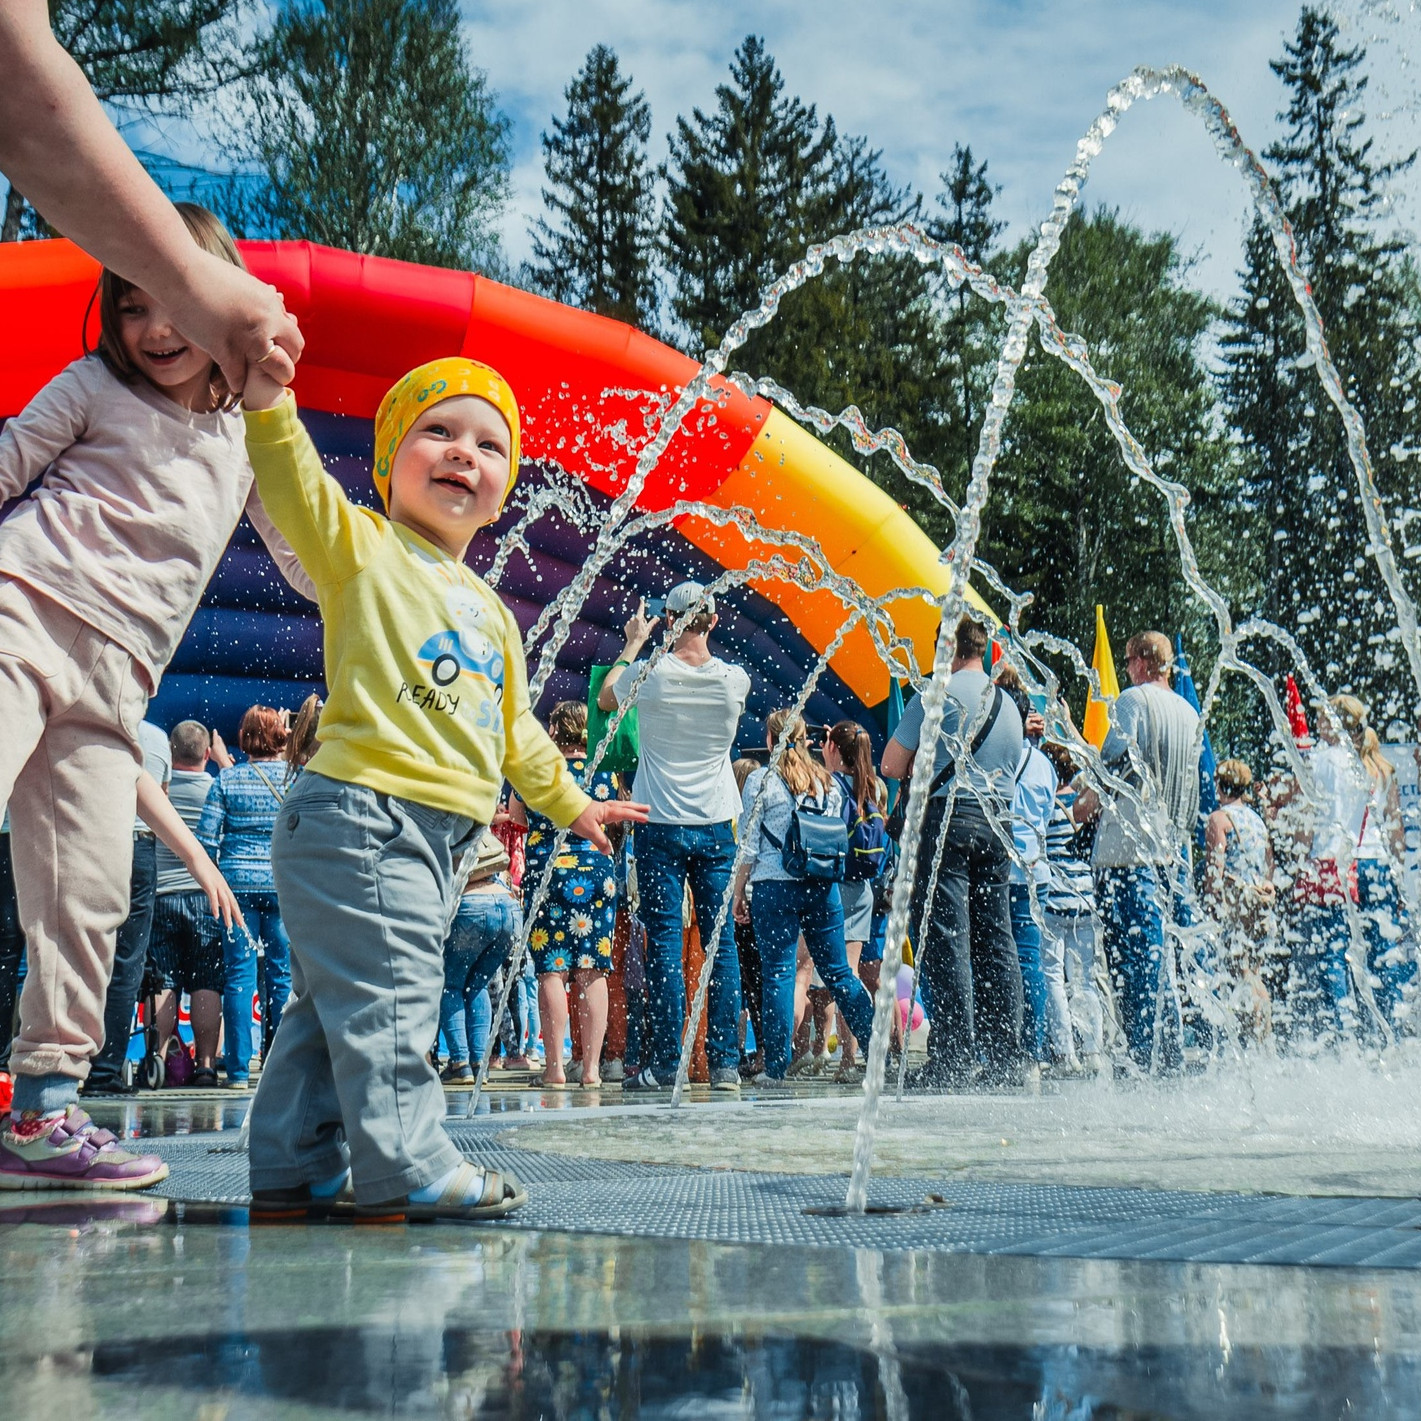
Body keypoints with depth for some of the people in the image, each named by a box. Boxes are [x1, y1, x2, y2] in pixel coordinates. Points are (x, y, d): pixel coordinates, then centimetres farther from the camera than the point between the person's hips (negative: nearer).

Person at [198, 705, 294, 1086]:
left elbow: (207, 837, 0)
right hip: (284, 883, 0)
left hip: (237, 882, 0)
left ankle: (239, 1069, 2)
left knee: (239, 975, 3)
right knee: (282, 975, 5)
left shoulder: (227, 778, 2)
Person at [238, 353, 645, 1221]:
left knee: (338, 1003, 12)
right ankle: (407, 1167, -4)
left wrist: (570, 803, 37)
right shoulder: (362, 548, 1)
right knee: (387, 995, -10)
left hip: (436, 838, 8)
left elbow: (516, 730, 31)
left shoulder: (493, 614, 22)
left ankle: (293, 1166, 19)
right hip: (361, 815, -8)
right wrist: (264, 392, -32)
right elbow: (294, 483, -17)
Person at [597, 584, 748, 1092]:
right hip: (716, 824, 2)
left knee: (665, 941, 0)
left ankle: (666, 1063, 0)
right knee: (721, 942, 5)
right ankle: (725, 1062, 5)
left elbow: (605, 698, 14)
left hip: (661, 824, -2)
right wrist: (696, 643, 29)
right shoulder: (734, 679, -2)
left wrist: (633, 644, 23)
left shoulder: (652, 674, -9)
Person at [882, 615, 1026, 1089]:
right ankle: (1007, 1058, 9)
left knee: (946, 940, -6)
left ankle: (954, 1058, -9)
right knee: (995, 940, 8)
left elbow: (891, 766, -3)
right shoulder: (1009, 704, 17)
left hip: (948, 816, -6)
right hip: (997, 822, 6)